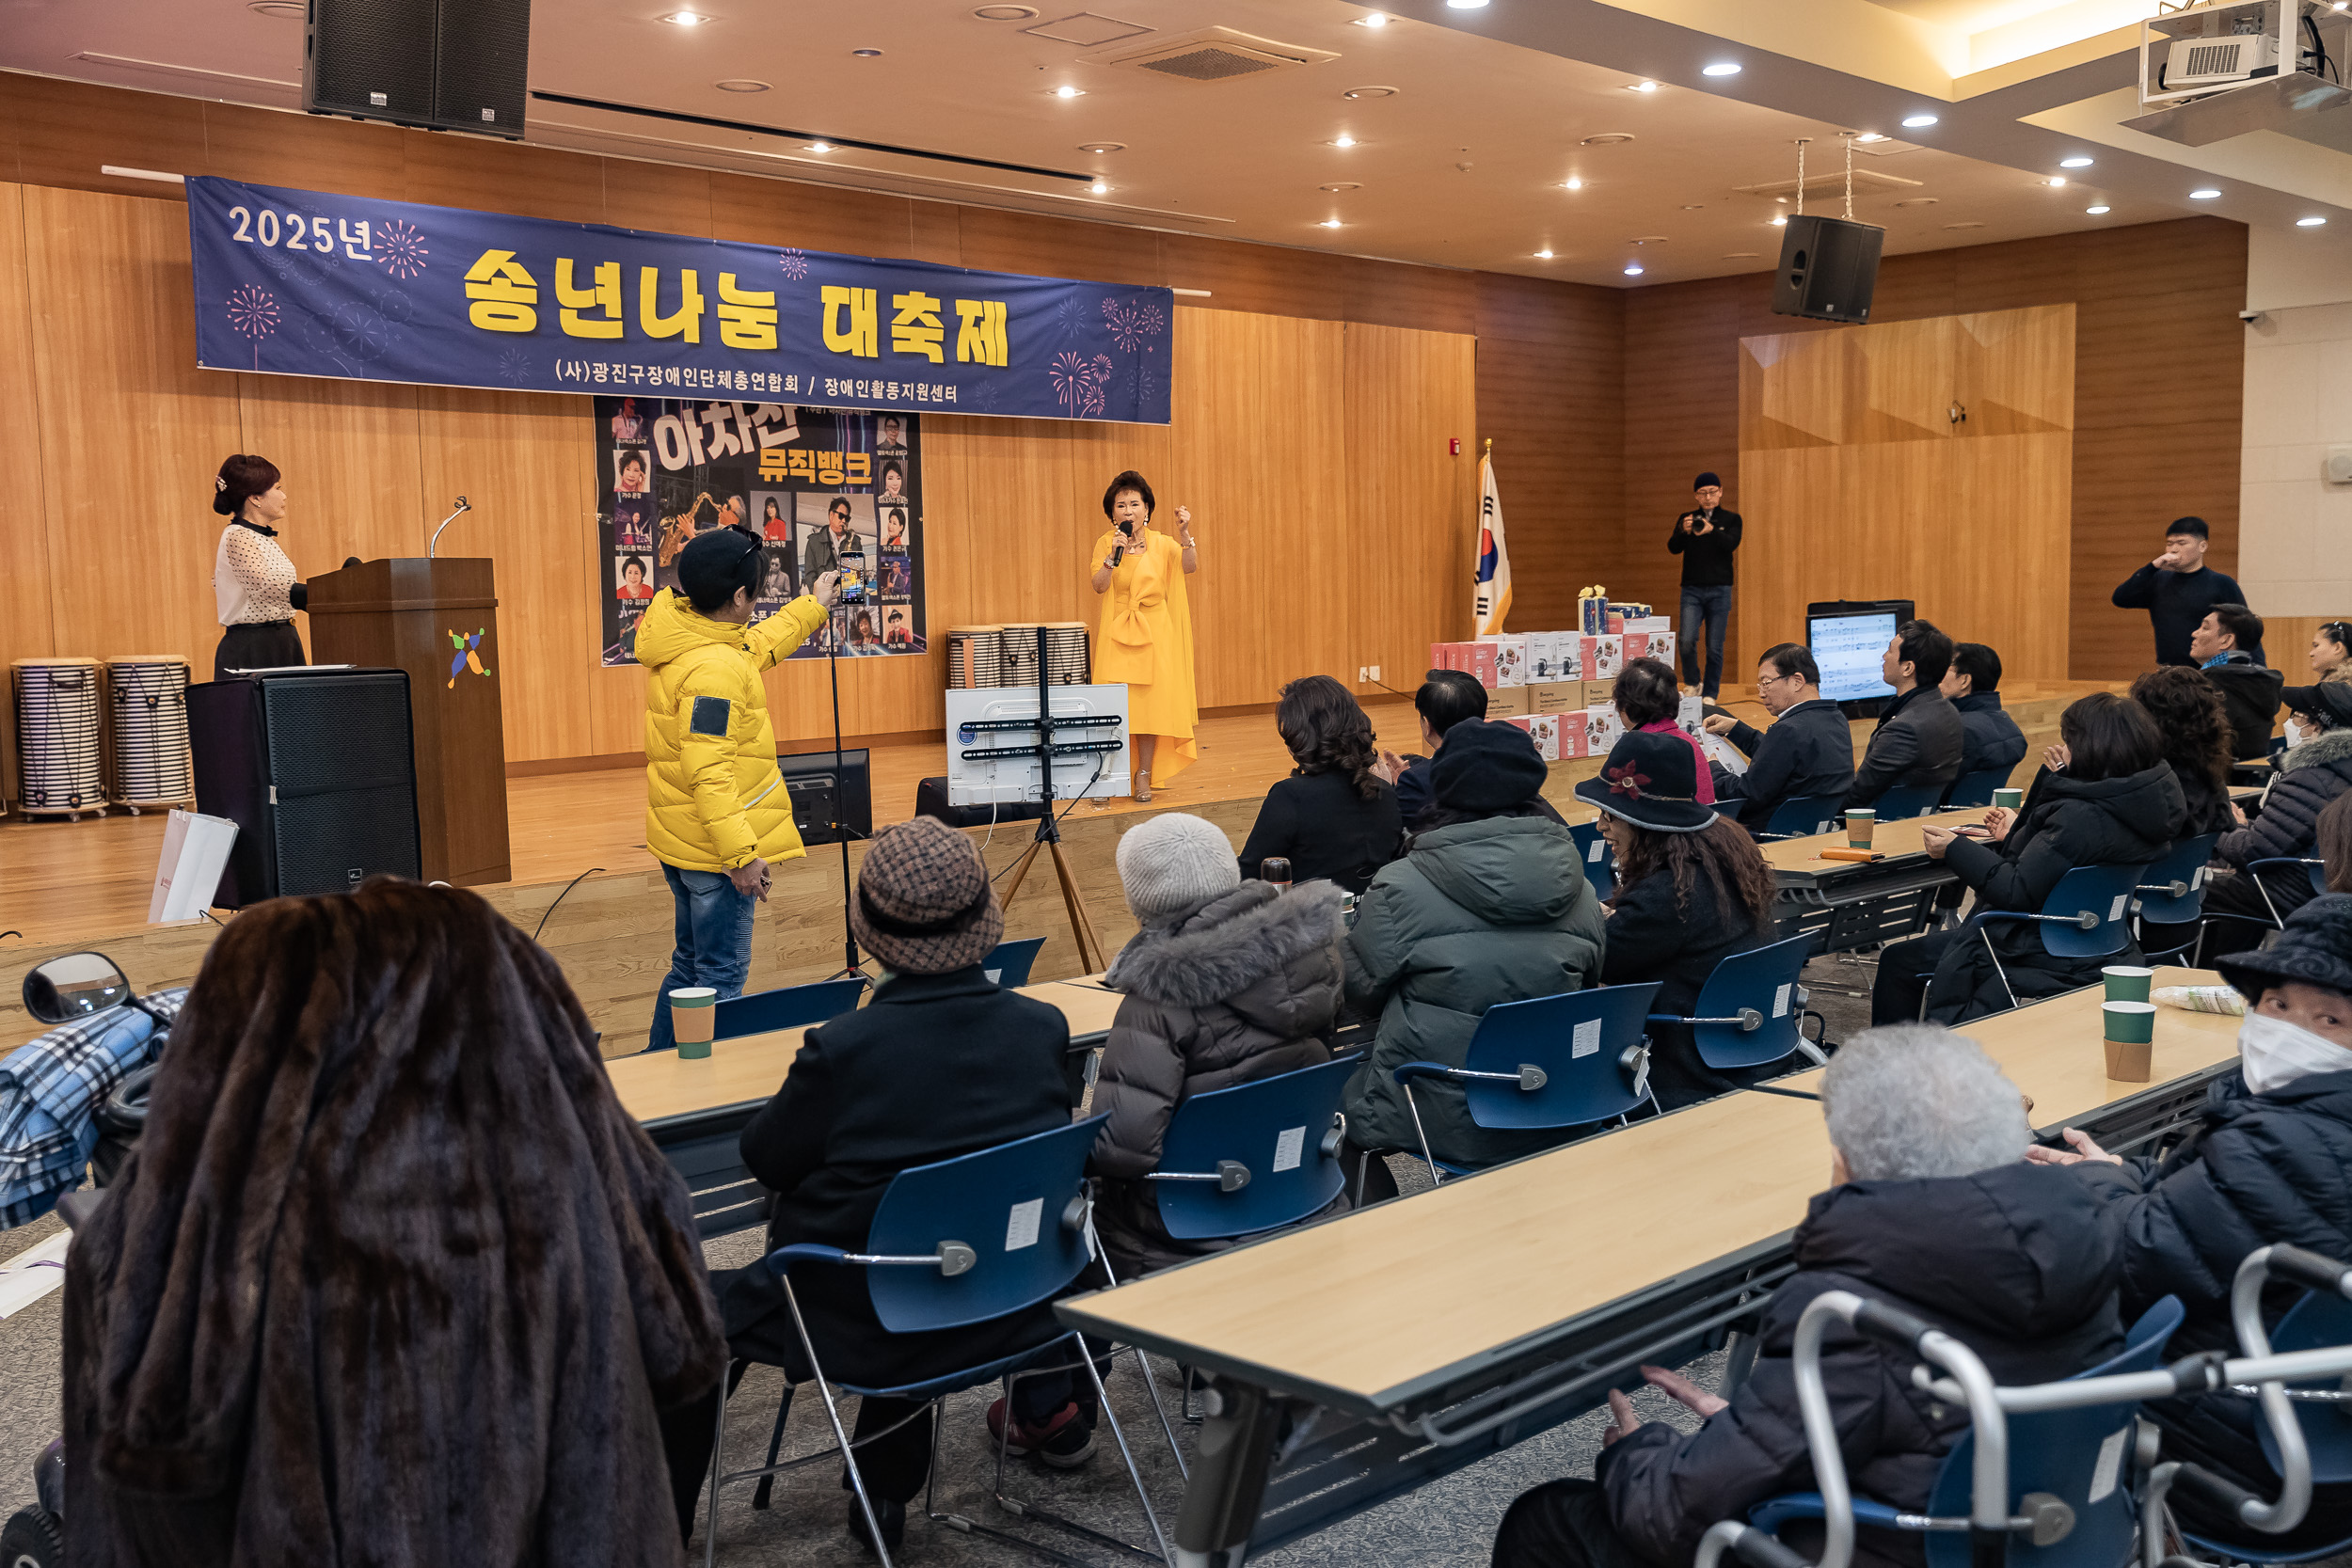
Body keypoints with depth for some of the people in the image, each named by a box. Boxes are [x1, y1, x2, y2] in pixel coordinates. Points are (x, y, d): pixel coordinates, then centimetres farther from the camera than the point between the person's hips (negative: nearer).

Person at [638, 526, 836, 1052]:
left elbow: (753, 649, 27)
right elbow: (708, 773, -28)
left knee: (690, 967, 21)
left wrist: (812, 607, 37)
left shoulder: (681, 637, 7)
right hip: (715, 850, -10)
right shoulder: (715, 668, -23)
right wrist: (741, 854, -28)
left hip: (680, 846, 10)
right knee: (721, 977, -2)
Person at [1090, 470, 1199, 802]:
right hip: (1116, 634, 0)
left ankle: (1144, 776, 10)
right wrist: (1114, 554, -20)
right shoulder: (1106, 543, 4)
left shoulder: (1161, 544, 4)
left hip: (1153, 634, 1)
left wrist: (1184, 532, -24)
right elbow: (1099, 585, -9)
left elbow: (1190, 567, -13)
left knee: (1150, 704, 1)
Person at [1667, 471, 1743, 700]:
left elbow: (1731, 545, -13)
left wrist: (1711, 530, -31)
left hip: (1719, 591, -1)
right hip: (1692, 590, 1)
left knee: (1715, 647, 0)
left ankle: (1710, 694, 11)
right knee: (1687, 641, -13)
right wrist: (1684, 531, -25)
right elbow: (1673, 548, -4)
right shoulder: (1687, 519, 10)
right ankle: (1693, 683, 10)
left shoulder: (1731, 519, 6)